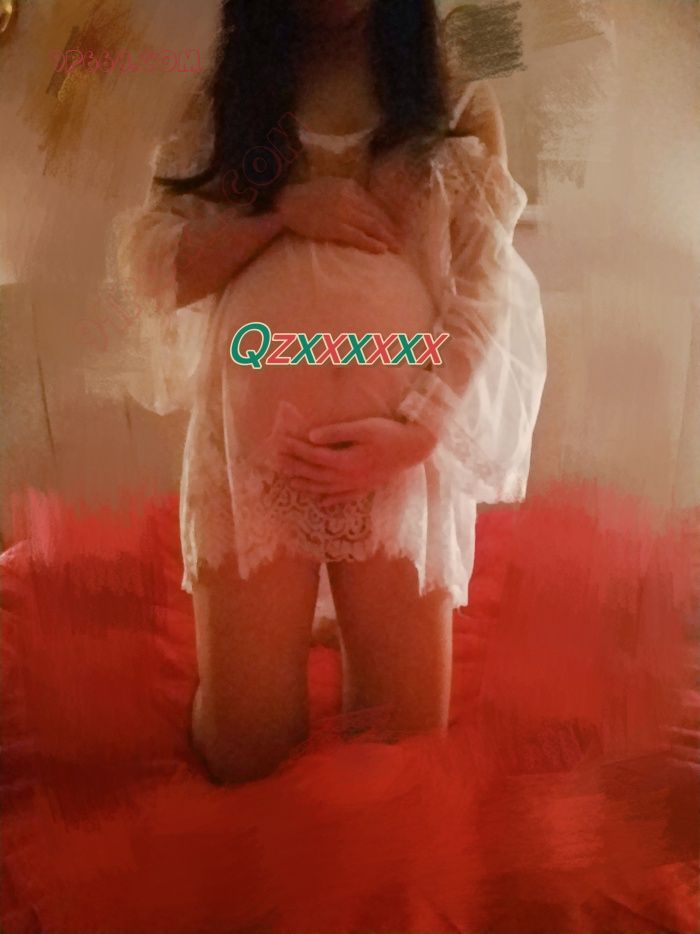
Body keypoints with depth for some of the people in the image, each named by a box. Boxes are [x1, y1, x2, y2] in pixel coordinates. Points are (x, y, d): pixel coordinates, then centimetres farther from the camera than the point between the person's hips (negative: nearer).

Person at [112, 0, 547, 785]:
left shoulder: (460, 109, 11)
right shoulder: (222, 104, 14)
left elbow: (489, 297, 0)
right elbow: (148, 268, 5)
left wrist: (415, 430, -15)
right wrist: (279, 210, -10)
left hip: (404, 456, 0)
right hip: (251, 448, 1)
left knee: (410, 737, 7)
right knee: (244, 751, 5)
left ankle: (346, 635, 35)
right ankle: (297, 635, 35)